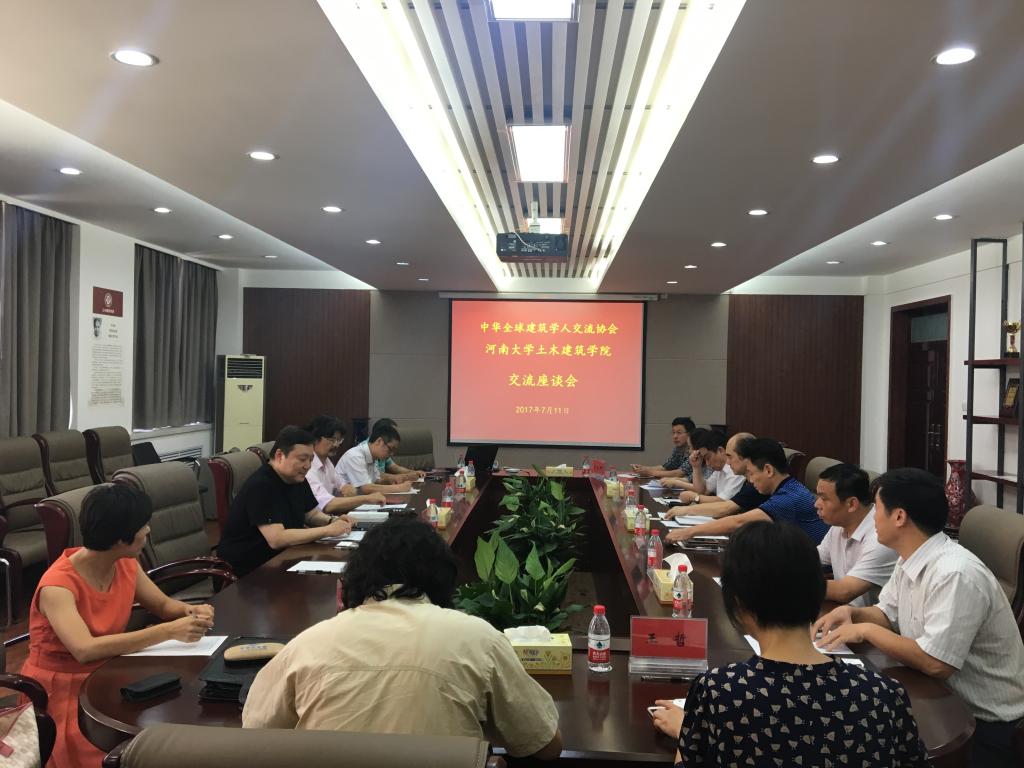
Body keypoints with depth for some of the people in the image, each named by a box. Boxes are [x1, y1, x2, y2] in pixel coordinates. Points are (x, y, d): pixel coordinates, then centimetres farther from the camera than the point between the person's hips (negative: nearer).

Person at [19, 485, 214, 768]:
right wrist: (168, 632, -38)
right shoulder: (57, 585, -23)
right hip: (62, 693, -6)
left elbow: (163, 605, 10)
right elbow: (85, 650, -36)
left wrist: (189, 611, -13)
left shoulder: (126, 564, -3)